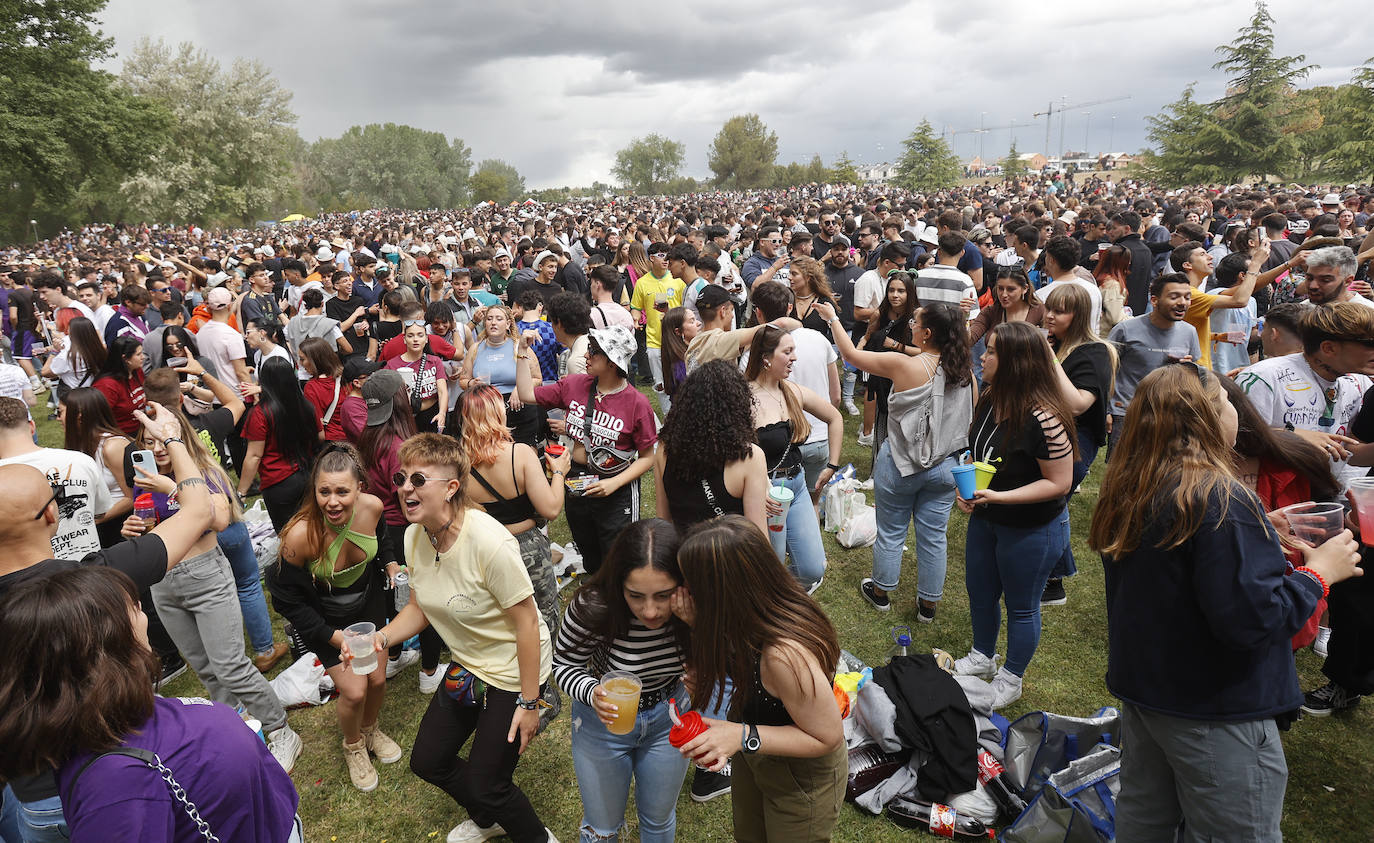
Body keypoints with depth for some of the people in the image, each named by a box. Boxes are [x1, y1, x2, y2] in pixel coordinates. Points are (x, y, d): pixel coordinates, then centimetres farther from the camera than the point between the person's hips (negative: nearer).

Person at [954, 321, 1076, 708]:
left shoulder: (1043, 418, -29)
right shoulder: (988, 400, -4)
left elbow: (1059, 483, -23)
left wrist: (999, 497, -29)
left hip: (1030, 529, -8)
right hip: (984, 519, 8)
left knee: (1021, 606, 14)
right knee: (980, 593, 23)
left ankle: (1010, 680, 35)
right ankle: (982, 658, 48)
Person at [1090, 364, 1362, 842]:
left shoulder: (1129, 491, 1)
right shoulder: (1220, 498, -25)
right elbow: (1251, 619, -26)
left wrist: (1265, 534, 9)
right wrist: (1318, 572, -12)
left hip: (1141, 689, 8)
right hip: (1216, 712, -8)